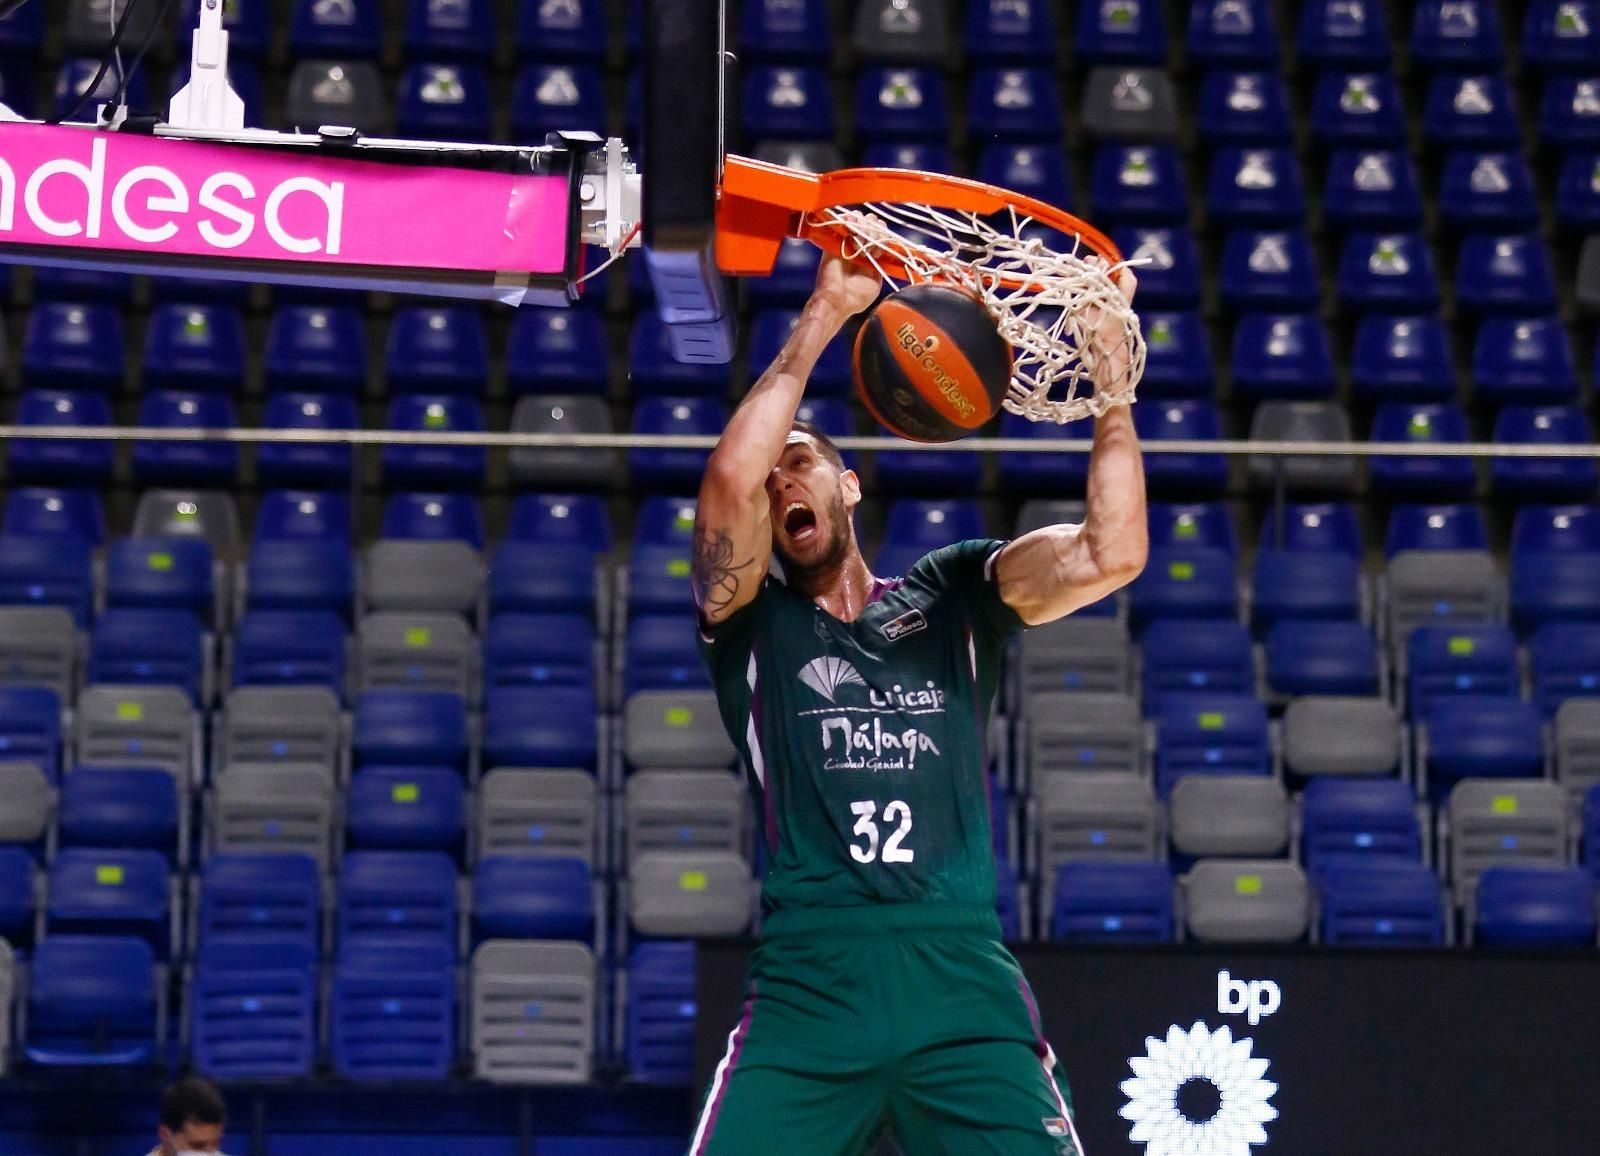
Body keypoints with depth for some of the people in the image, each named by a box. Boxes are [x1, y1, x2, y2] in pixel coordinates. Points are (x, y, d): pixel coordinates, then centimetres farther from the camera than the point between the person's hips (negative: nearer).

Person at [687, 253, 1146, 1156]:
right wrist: (823, 318, -7)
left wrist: (1109, 357, -6)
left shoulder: (955, 595, 16)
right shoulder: (749, 618, 11)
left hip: (963, 981, 1)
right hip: (810, 982, -1)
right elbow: (731, 477, -9)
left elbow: (1112, 552, 0)